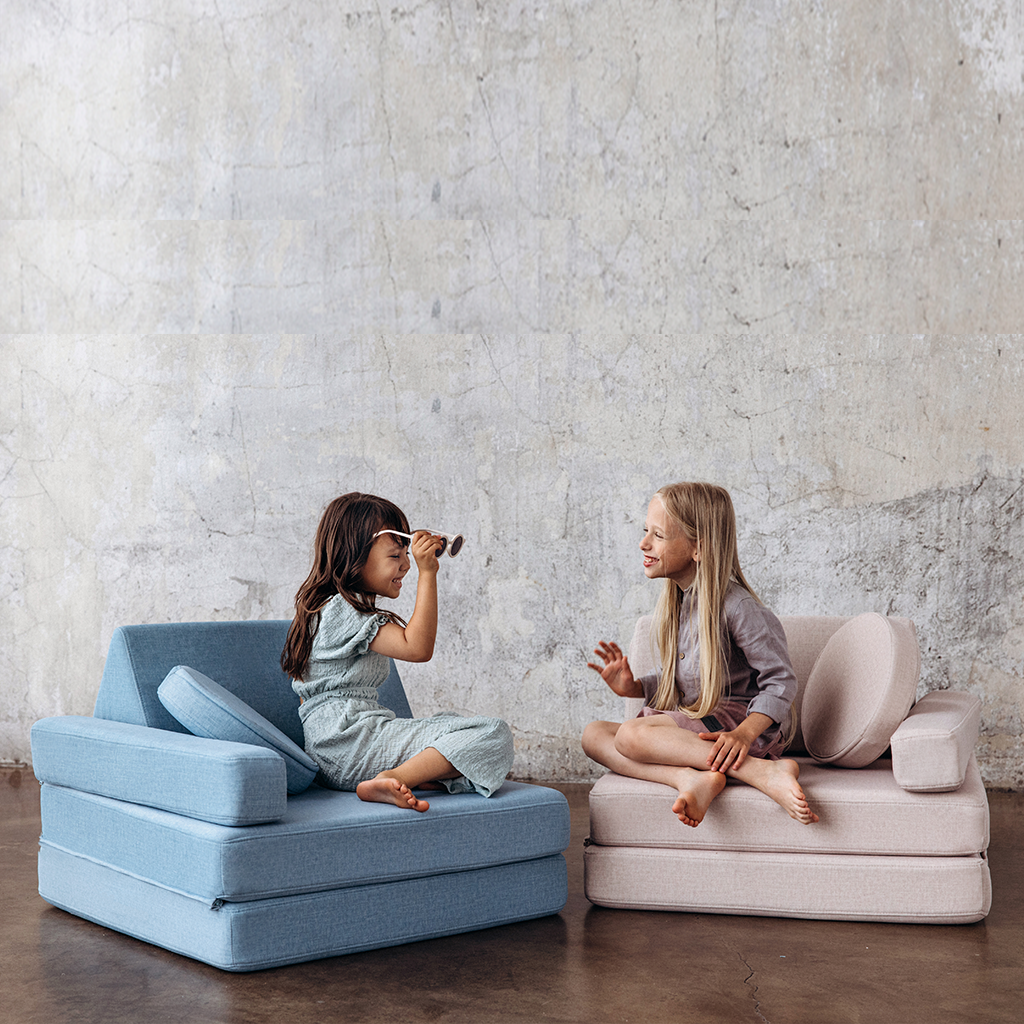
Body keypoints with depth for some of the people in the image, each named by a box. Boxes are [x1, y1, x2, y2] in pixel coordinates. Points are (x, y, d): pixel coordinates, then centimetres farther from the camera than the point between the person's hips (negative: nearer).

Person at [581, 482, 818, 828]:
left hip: (737, 719, -8)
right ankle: (691, 778, -29)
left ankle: (766, 772, -30)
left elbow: (781, 680, -15)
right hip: (689, 722, 8)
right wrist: (633, 687, 3)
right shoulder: (674, 603, 10)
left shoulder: (735, 605, -15)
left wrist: (744, 733, -29)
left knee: (632, 734, -30)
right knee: (593, 734, -9)